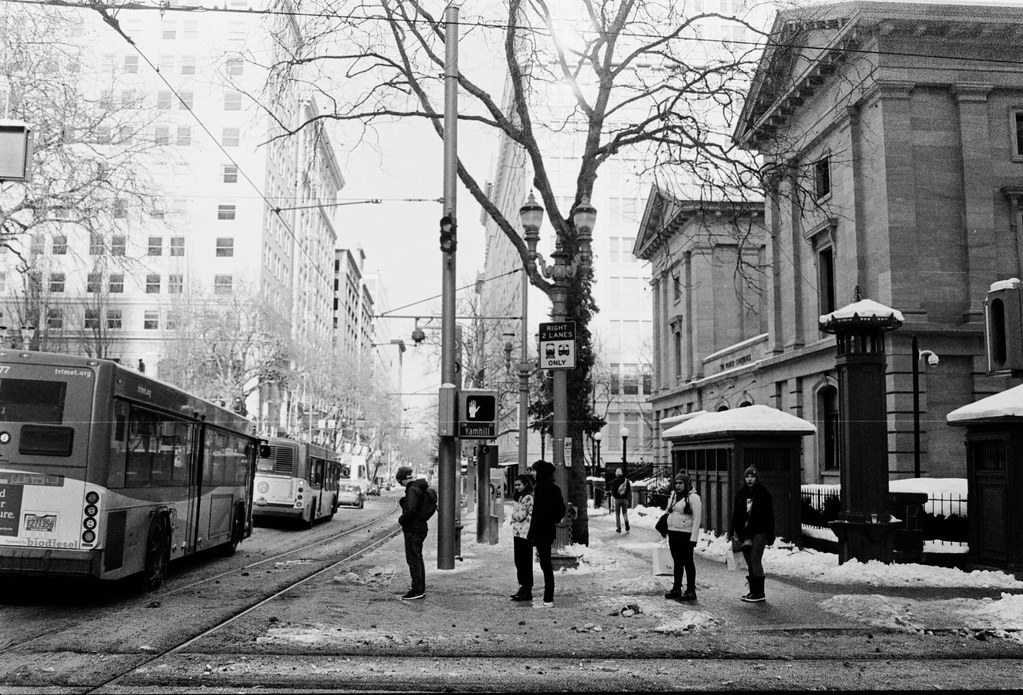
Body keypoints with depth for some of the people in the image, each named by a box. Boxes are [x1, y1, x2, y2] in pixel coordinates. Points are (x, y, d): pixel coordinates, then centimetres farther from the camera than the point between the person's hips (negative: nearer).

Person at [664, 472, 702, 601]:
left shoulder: (693, 497, -9)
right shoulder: (673, 496, 14)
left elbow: (697, 519, -13)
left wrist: (693, 538, -18)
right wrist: (669, 534, 13)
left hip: (686, 534, -7)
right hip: (672, 533, 7)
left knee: (688, 562, -1)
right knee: (677, 562, 12)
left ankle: (691, 591, 5)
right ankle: (676, 588, 19)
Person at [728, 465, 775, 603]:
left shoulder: (763, 493, -4)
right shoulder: (741, 494, 11)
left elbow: (769, 516, -5)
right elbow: (735, 514, 13)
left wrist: (770, 536, -9)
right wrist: (733, 533, 7)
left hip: (759, 533, -6)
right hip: (745, 533, 6)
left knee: (755, 561, -9)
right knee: (750, 563, 9)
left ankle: (760, 593, -4)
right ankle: (753, 591, 16)